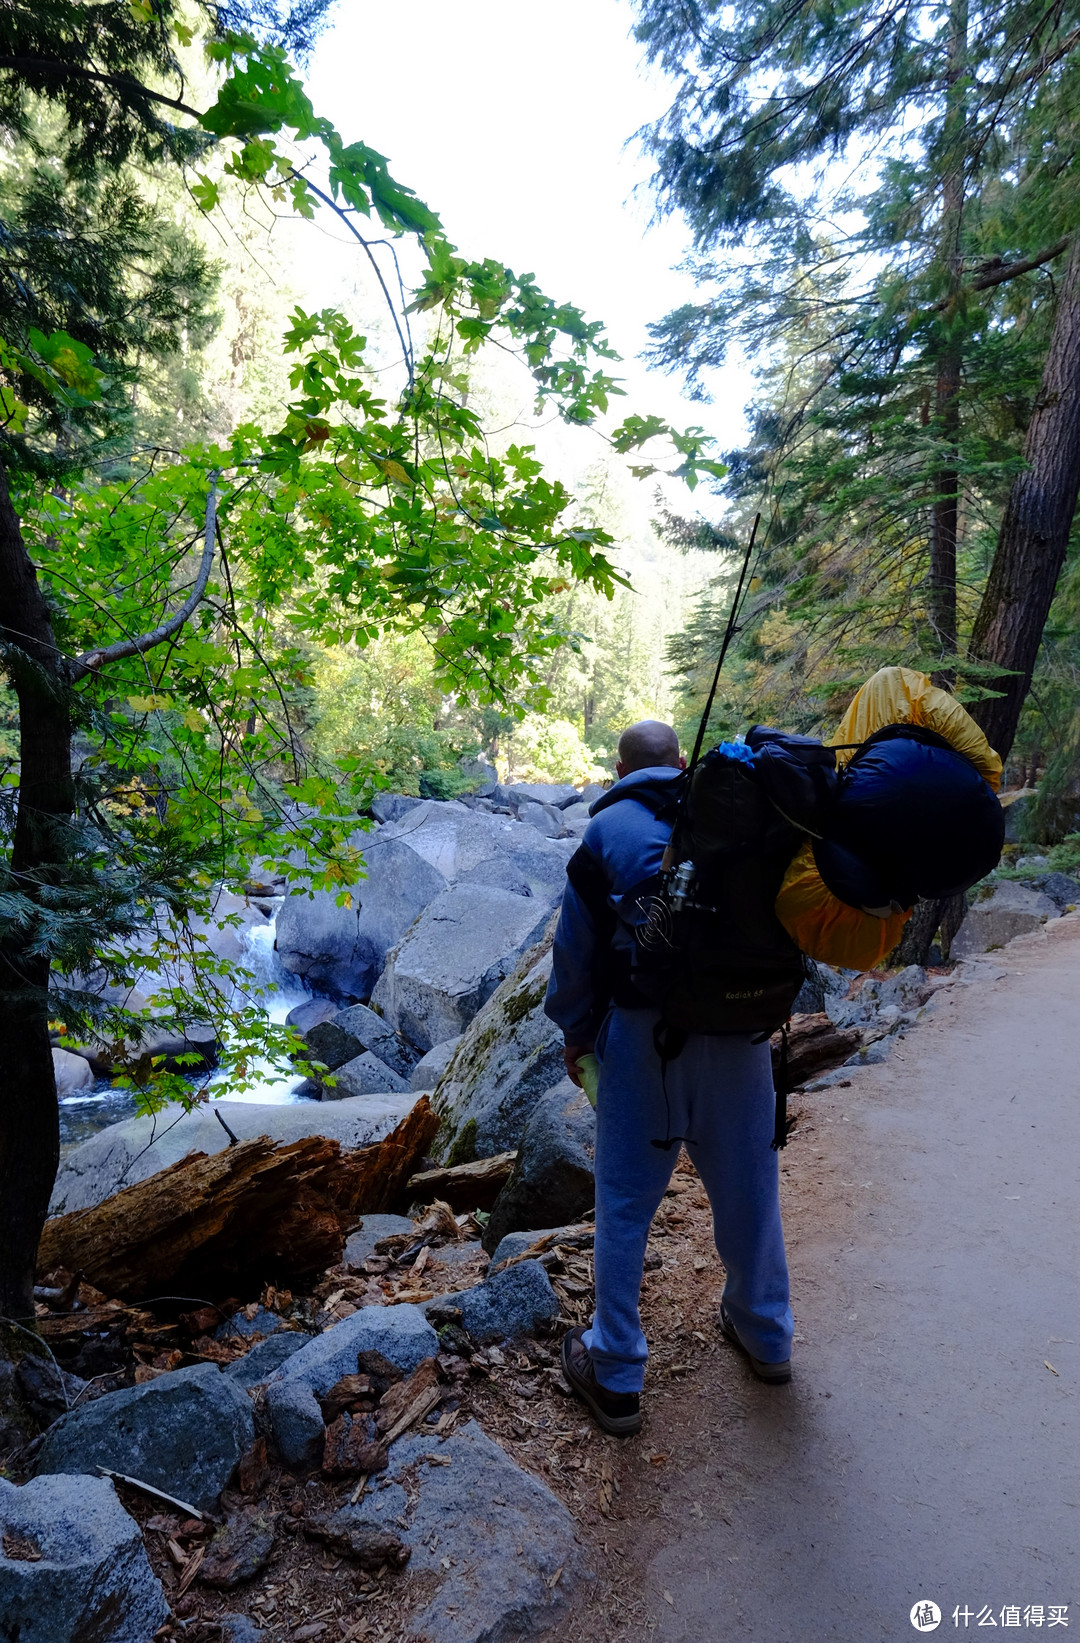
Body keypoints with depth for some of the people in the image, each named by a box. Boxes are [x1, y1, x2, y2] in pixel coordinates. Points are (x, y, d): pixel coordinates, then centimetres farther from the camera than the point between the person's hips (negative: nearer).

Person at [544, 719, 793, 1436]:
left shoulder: (605, 829, 2)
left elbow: (575, 947, 4)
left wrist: (576, 1034, 16)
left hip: (643, 1033, -2)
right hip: (740, 1027, 3)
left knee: (625, 1203, 9)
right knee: (748, 1188, 19)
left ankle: (617, 1376, 20)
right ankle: (766, 1337, 38)